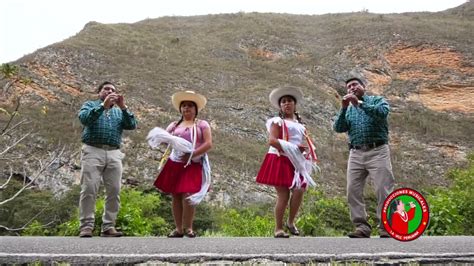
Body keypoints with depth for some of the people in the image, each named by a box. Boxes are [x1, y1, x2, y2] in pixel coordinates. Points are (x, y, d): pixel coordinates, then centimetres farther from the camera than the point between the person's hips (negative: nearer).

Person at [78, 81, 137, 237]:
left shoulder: (120, 111, 24)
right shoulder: (90, 105, 16)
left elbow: (132, 125, 6)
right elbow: (84, 118, -7)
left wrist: (123, 107, -5)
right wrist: (103, 105, -13)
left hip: (114, 154, 3)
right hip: (93, 151, -3)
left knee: (114, 191, -2)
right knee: (89, 189, -9)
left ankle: (108, 226, 3)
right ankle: (86, 226, -7)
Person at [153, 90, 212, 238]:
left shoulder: (202, 124, 5)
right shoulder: (174, 125, 16)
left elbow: (208, 144, -5)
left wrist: (191, 155, -14)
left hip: (194, 166, -4)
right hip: (175, 164, 4)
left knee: (188, 196, -14)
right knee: (176, 196, 4)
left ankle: (188, 227, 1)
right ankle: (178, 228, 12)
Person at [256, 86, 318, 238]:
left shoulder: (300, 123, 20)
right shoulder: (277, 121, -1)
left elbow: (306, 142, 24)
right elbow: (272, 140, -15)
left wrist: (305, 148, -1)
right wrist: (292, 148, -20)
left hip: (297, 162, 6)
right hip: (281, 160, -6)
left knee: (299, 191, -6)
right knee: (283, 195, -7)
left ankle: (291, 222, 15)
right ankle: (278, 228, 5)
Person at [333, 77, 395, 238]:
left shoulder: (378, 100, 10)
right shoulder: (348, 110, 20)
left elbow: (383, 112, -14)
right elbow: (338, 128, 4)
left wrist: (359, 103, -14)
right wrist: (344, 108, -7)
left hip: (377, 151, -4)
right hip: (355, 154, 4)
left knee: (383, 190, -8)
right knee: (353, 191, -2)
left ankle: (386, 228, -2)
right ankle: (362, 227, 3)